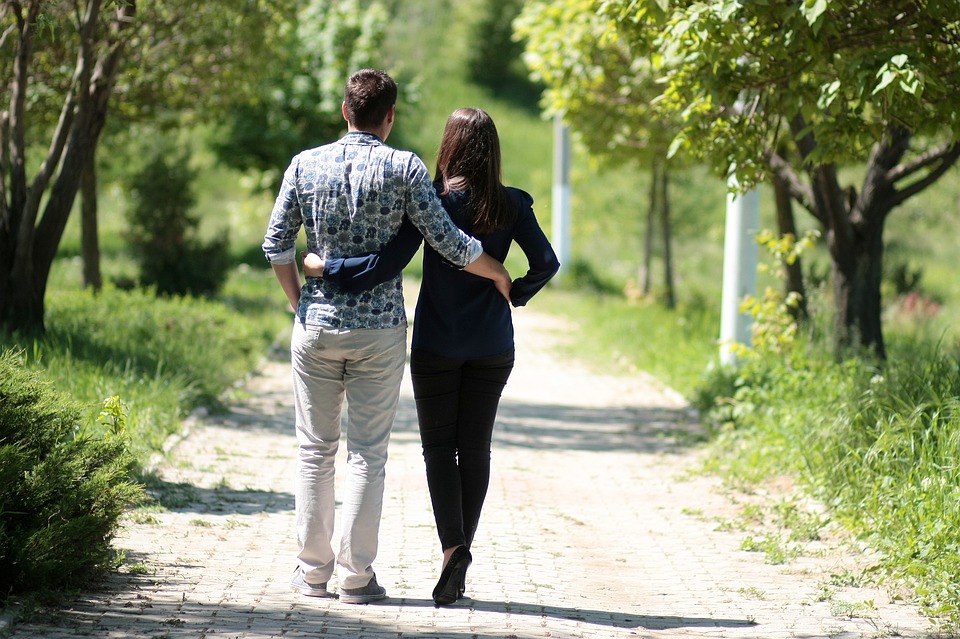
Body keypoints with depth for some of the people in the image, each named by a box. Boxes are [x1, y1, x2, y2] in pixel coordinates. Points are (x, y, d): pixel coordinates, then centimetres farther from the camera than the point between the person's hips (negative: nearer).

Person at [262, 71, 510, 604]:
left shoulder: (306, 165, 2)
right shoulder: (404, 168, -5)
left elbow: (277, 244, 3)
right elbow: (447, 241, -7)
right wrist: (499, 274, 9)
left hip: (316, 326, 2)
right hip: (379, 330, -2)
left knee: (316, 450, 11)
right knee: (368, 454, 3)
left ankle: (314, 570, 14)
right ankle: (356, 575, 3)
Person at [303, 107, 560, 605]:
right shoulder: (511, 206, -2)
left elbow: (390, 261, -17)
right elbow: (546, 263, -3)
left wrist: (326, 268, -9)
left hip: (436, 344, -2)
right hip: (492, 347, 2)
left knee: (439, 446, 4)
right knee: (475, 448, 8)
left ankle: (453, 546, -13)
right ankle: (459, 557, 8)